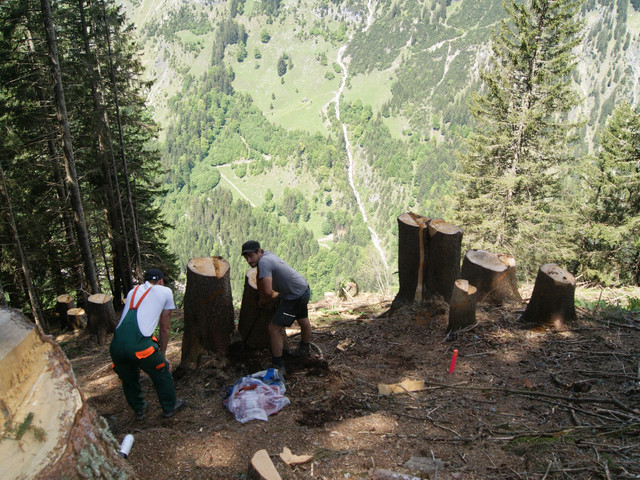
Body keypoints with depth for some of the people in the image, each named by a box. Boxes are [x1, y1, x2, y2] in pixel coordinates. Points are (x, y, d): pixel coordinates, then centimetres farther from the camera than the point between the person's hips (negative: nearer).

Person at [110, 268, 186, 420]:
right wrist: (163, 354, 29)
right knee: (162, 373, 20)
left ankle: (139, 410, 46)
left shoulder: (132, 292, 26)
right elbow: (164, 328, 19)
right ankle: (170, 407, 37)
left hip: (116, 345, 5)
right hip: (139, 344, -5)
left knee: (128, 379, 28)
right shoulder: (165, 291, 14)